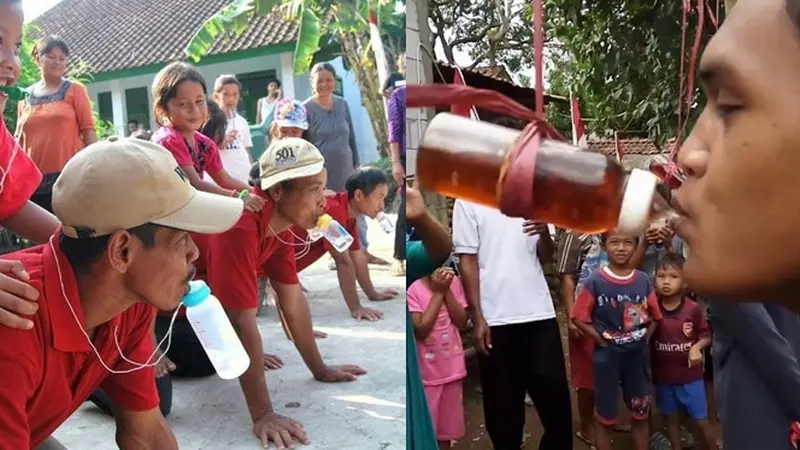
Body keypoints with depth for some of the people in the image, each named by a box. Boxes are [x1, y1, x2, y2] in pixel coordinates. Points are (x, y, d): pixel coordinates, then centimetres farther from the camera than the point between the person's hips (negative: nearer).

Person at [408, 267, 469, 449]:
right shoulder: (413, 288, -17)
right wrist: (437, 292, -22)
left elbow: (462, 322, -3)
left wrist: (446, 290, -15)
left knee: (447, 426, 20)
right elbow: (420, 330, -22)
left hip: (451, 367, 5)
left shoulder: (453, 282, -1)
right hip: (426, 372, -5)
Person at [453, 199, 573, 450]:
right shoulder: (469, 201, -3)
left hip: (539, 314, 4)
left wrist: (545, 232, -12)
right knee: (503, 403, 9)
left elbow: (545, 257, 10)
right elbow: (467, 260, -4)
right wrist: (477, 318, -9)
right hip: (495, 318, -3)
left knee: (555, 395, 11)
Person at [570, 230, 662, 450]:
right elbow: (578, 317, -9)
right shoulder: (595, 281, -13)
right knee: (605, 416, 11)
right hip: (607, 356, -3)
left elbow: (654, 316, 8)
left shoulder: (643, 280, -4)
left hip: (637, 354, 4)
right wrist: (600, 338, -14)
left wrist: (645, 337, -4)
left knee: (641, 413, 18)